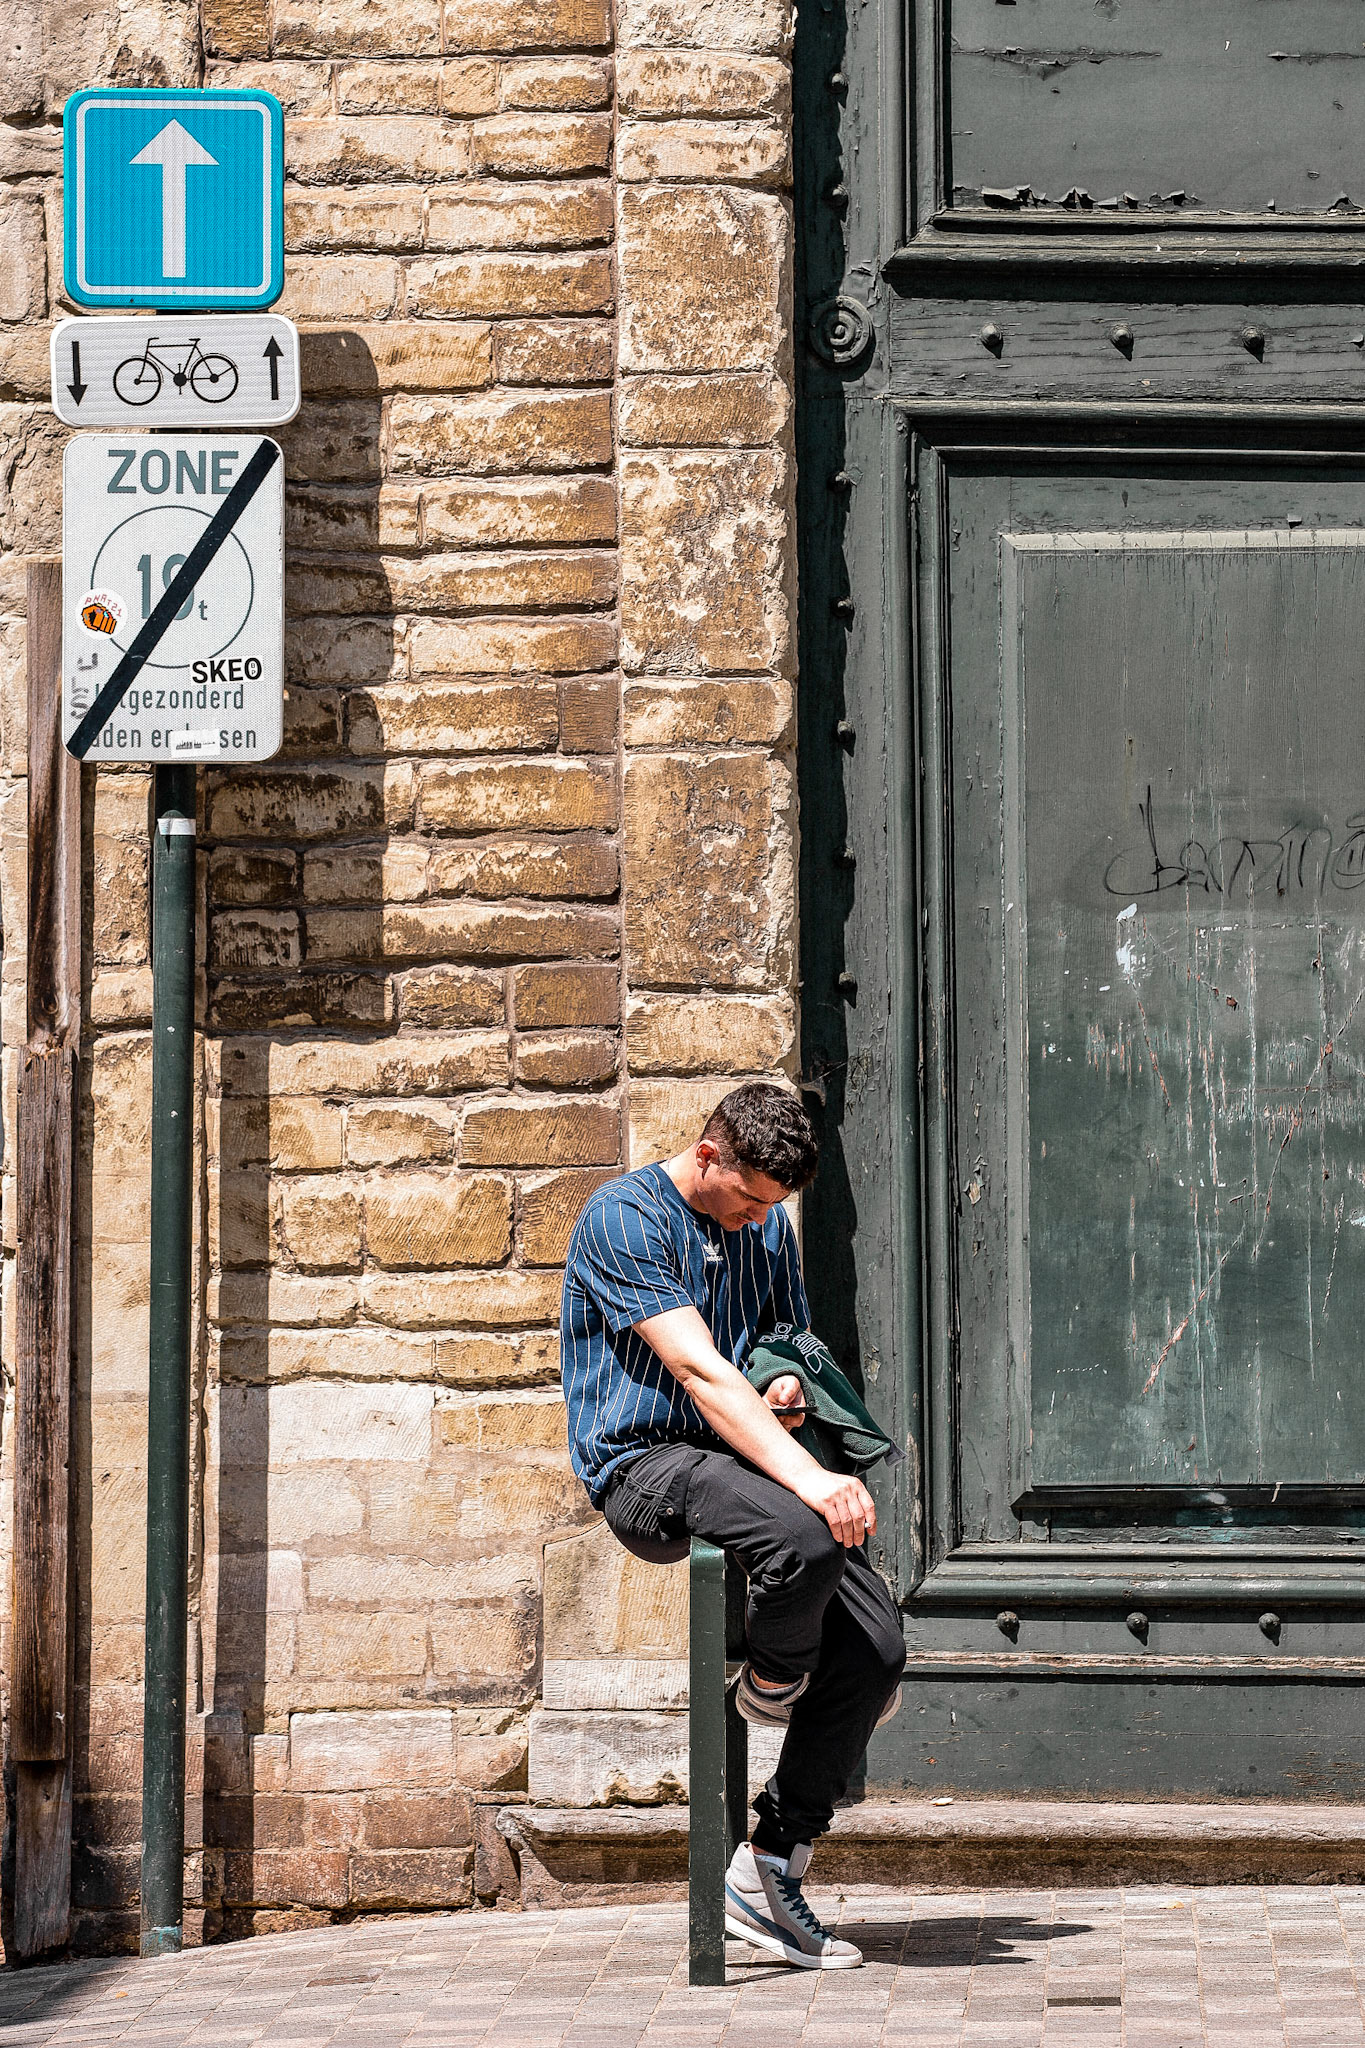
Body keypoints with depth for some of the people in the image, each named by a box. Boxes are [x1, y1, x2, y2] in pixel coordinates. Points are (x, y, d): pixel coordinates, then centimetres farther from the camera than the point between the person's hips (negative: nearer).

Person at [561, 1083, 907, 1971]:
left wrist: (793, 1387, -1)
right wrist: (807, 1476, -33)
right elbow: (699, 1370, -23)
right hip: (644, 1464, -7)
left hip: (741, 1456, 8)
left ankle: (770, 1873, -3)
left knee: (877, 1648, -12)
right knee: (806, 1538, -36)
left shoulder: (768, 1229, 13)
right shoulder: (624, 1217, -12)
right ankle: (773, 1681, -1)